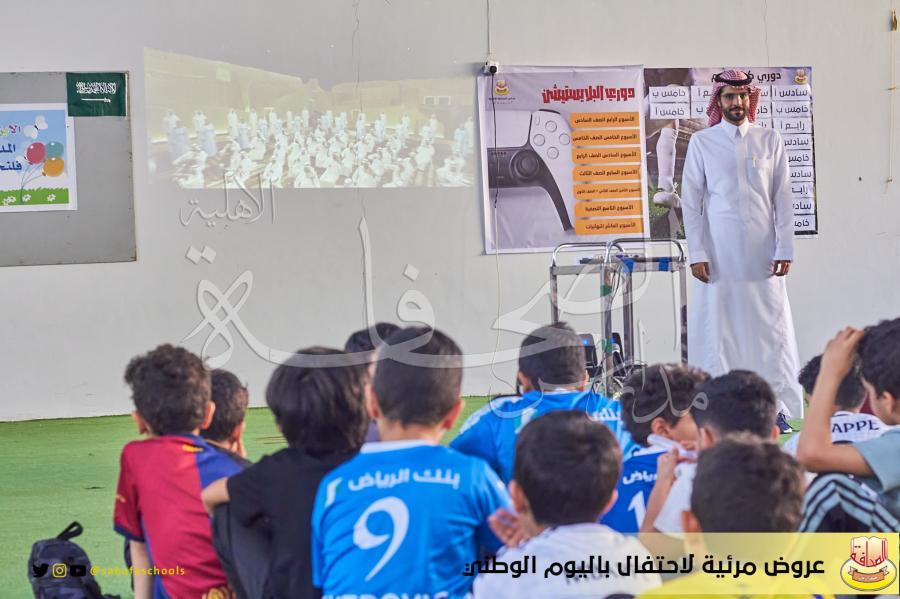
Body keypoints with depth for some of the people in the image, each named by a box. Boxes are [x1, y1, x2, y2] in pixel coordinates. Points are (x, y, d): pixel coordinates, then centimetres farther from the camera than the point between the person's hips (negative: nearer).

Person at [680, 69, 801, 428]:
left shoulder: (770, 141, 8)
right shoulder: (701, 143, 4)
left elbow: (783, 199, 6)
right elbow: (691, 201, 2)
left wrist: (784, 249, -2)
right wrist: (697, 253, -5)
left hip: (762, 255, 1)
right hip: (719, 255, -1)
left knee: (770, 327, 0)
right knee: (719, 329, -2)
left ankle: (777, 408, 6)